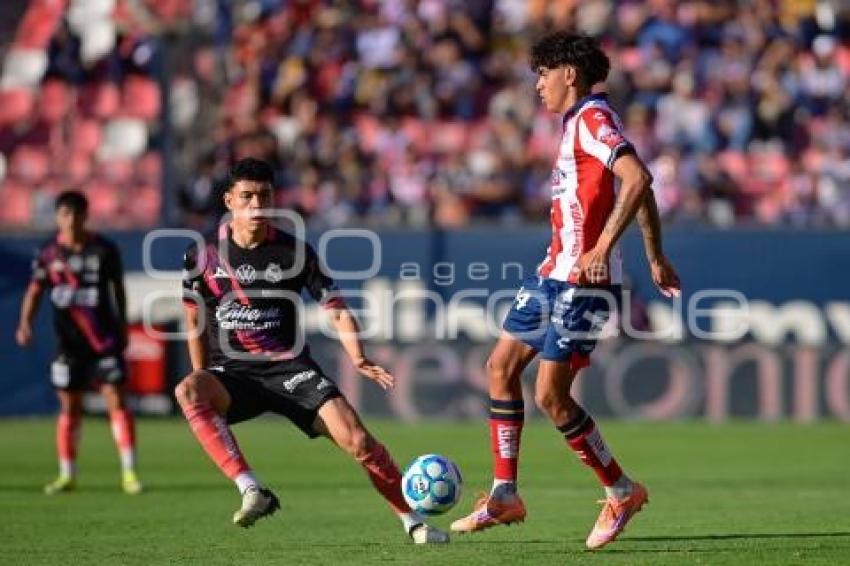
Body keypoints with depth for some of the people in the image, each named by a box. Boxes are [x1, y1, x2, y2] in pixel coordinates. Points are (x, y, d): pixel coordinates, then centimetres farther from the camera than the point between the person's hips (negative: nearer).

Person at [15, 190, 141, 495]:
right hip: (69, 342, 1)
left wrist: (122, 328, 13)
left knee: (116, 400, -8)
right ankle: (67, 475, 16)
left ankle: (128, 472, -5)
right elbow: (35, 290, 2)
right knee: (69, 407, 6)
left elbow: (117, 288, 9)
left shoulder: (104, 249, -3)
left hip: (105, 338, -1)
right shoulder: (48, 253, -1)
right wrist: (25, 323, -13)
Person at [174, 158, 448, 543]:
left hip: (289, 367, 0)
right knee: (187, 392, -36)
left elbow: (336, 309, 1)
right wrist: (205, 383, 7)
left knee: (356, 440, -17)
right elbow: (196, 322, 11)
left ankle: (413, 523, 1)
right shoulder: (203, 256, 0)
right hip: (231, 373, 0)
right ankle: (253, 492, -40)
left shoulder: (295, 252, 0)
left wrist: (358, 358, -16)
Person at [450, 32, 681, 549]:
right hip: (554, 274, 11)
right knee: (501, 366, 10)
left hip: (581, 283, -11)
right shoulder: (579, 122, 17)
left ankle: (622, 492, 7)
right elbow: (641, 188, 24)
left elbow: (637, 178, -28)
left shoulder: (592, 118, -13)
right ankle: (504, 496, 14)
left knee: (550, 394, -9)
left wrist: (602, 248, -30)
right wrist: (655, 258, 28)